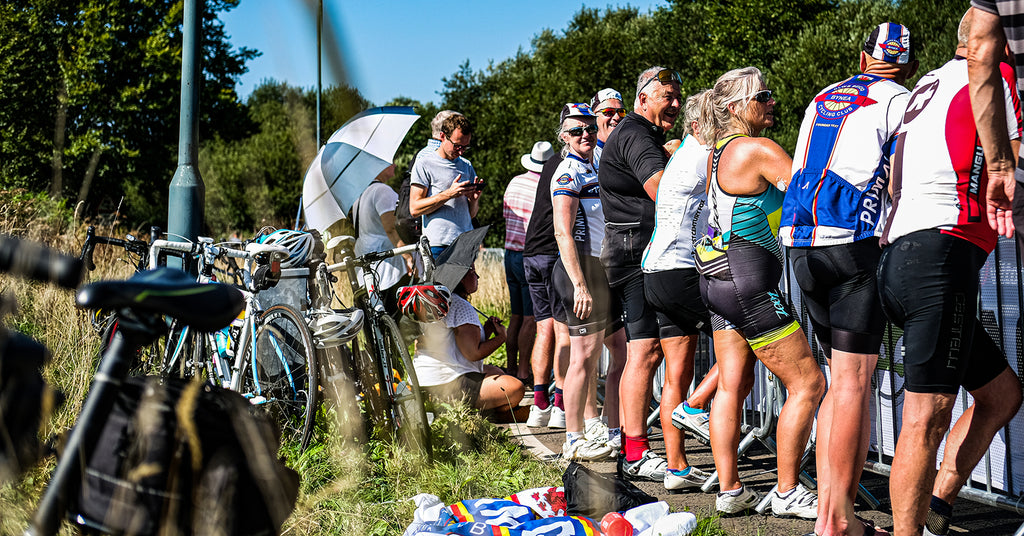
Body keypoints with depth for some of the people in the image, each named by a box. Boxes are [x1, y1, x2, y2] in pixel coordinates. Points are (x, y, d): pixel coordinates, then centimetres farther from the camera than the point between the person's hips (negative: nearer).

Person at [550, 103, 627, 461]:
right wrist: (580, 284, -24)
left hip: (605, 269, 10)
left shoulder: (594, 170, 20)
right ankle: (574, 441, -1)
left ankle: (614, 431, 19)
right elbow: (563, 233, -18)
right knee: (584, 356, -7)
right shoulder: (569, 172, -9)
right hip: (583, 268, -10)